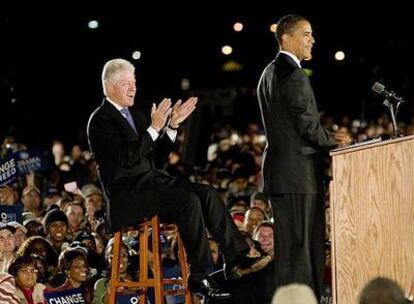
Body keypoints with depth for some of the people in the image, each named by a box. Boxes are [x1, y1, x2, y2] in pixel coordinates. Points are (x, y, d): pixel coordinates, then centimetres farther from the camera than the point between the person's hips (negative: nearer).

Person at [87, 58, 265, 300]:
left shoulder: (135, 115, 19)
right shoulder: (100, 121, -7)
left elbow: (157, 157, 17)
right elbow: (126, 158, -21)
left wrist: (172, 126, 5)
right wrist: (154, 128, -24)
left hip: (151, 181, 8)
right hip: (127, 194, -8)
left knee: (207, 193, -11)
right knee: (188, 201, -28)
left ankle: (235, 256, -16)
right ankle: (199, 277, -27)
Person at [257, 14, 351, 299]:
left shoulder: (270, 73, 17)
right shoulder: (294, 76, -15)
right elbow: (308, 126, -18)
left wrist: (327, 136, 13)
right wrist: (333, 141, 0)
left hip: (279, 172, 10)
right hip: (298, 174, -10)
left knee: (290, 244, 12)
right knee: (299, 245, -9)